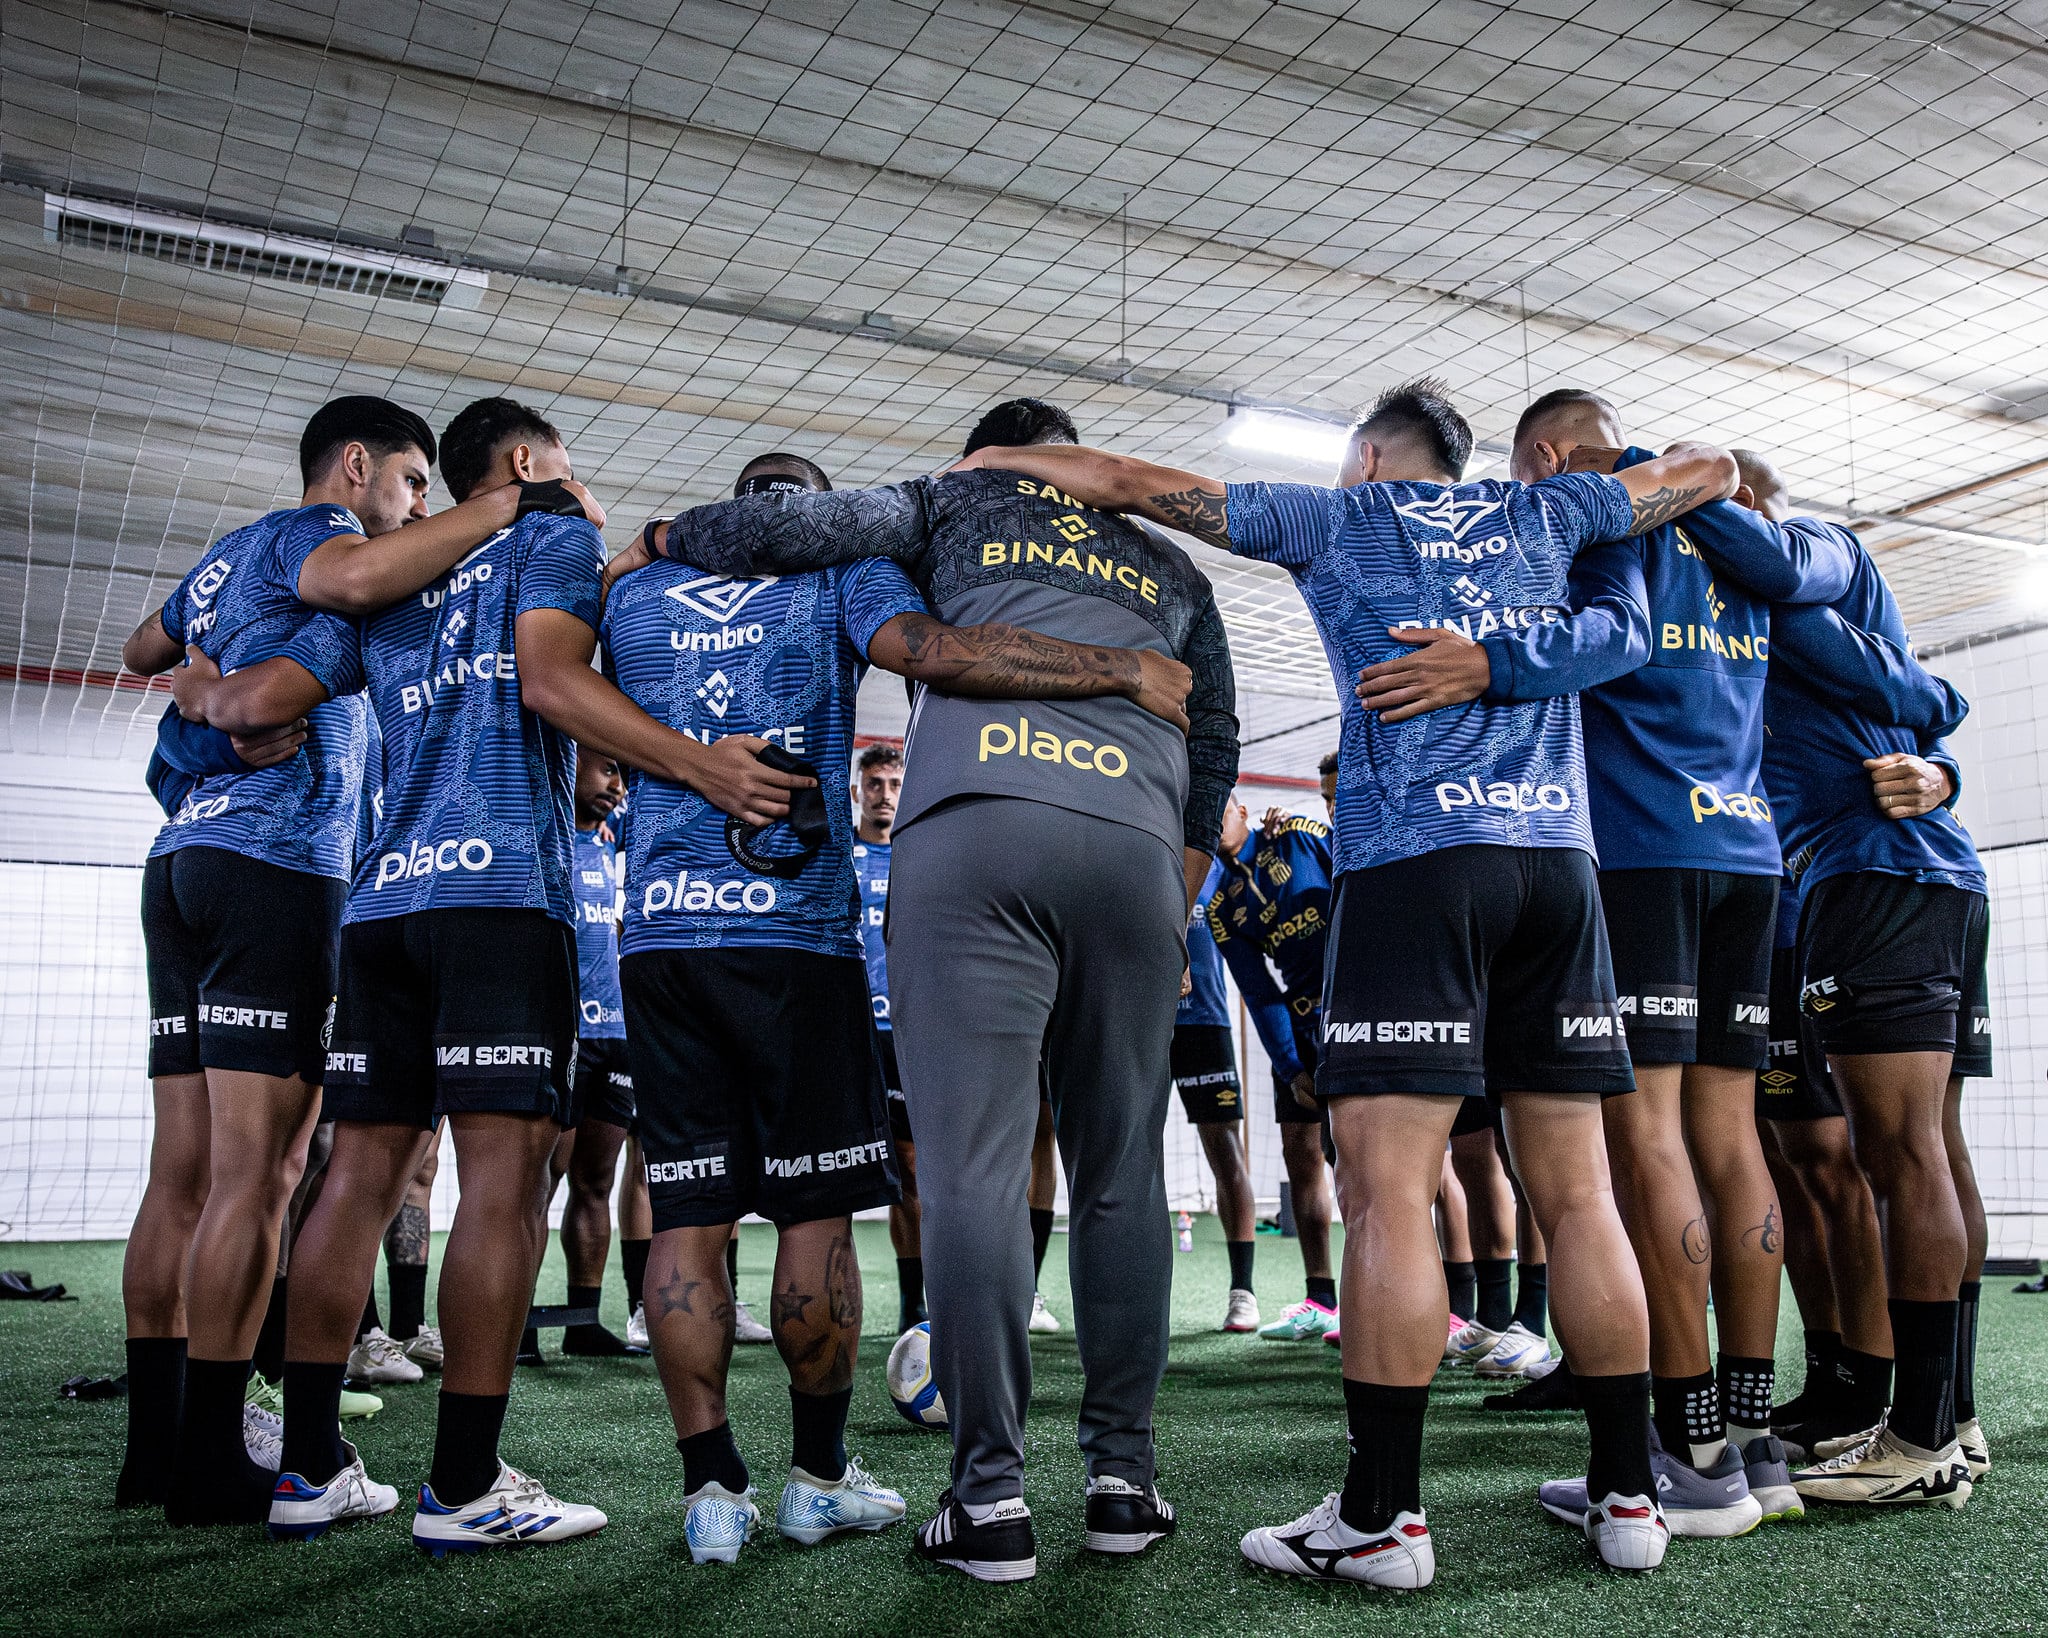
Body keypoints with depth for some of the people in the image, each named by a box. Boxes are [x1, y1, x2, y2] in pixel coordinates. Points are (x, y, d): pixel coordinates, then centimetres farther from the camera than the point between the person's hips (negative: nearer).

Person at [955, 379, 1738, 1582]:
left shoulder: (1339, 518, 14)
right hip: (1560, 855, 5)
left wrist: (989, 457, 25)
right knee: (1577, 1189, 6)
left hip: (1415, 853, -5)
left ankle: (1385, 1512, -6)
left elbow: (1130, 482, 13)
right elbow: (1711, 469, 35)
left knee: (1386, 1186, -6)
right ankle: (1629, 1491, 11)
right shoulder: (1540, 514, 23)